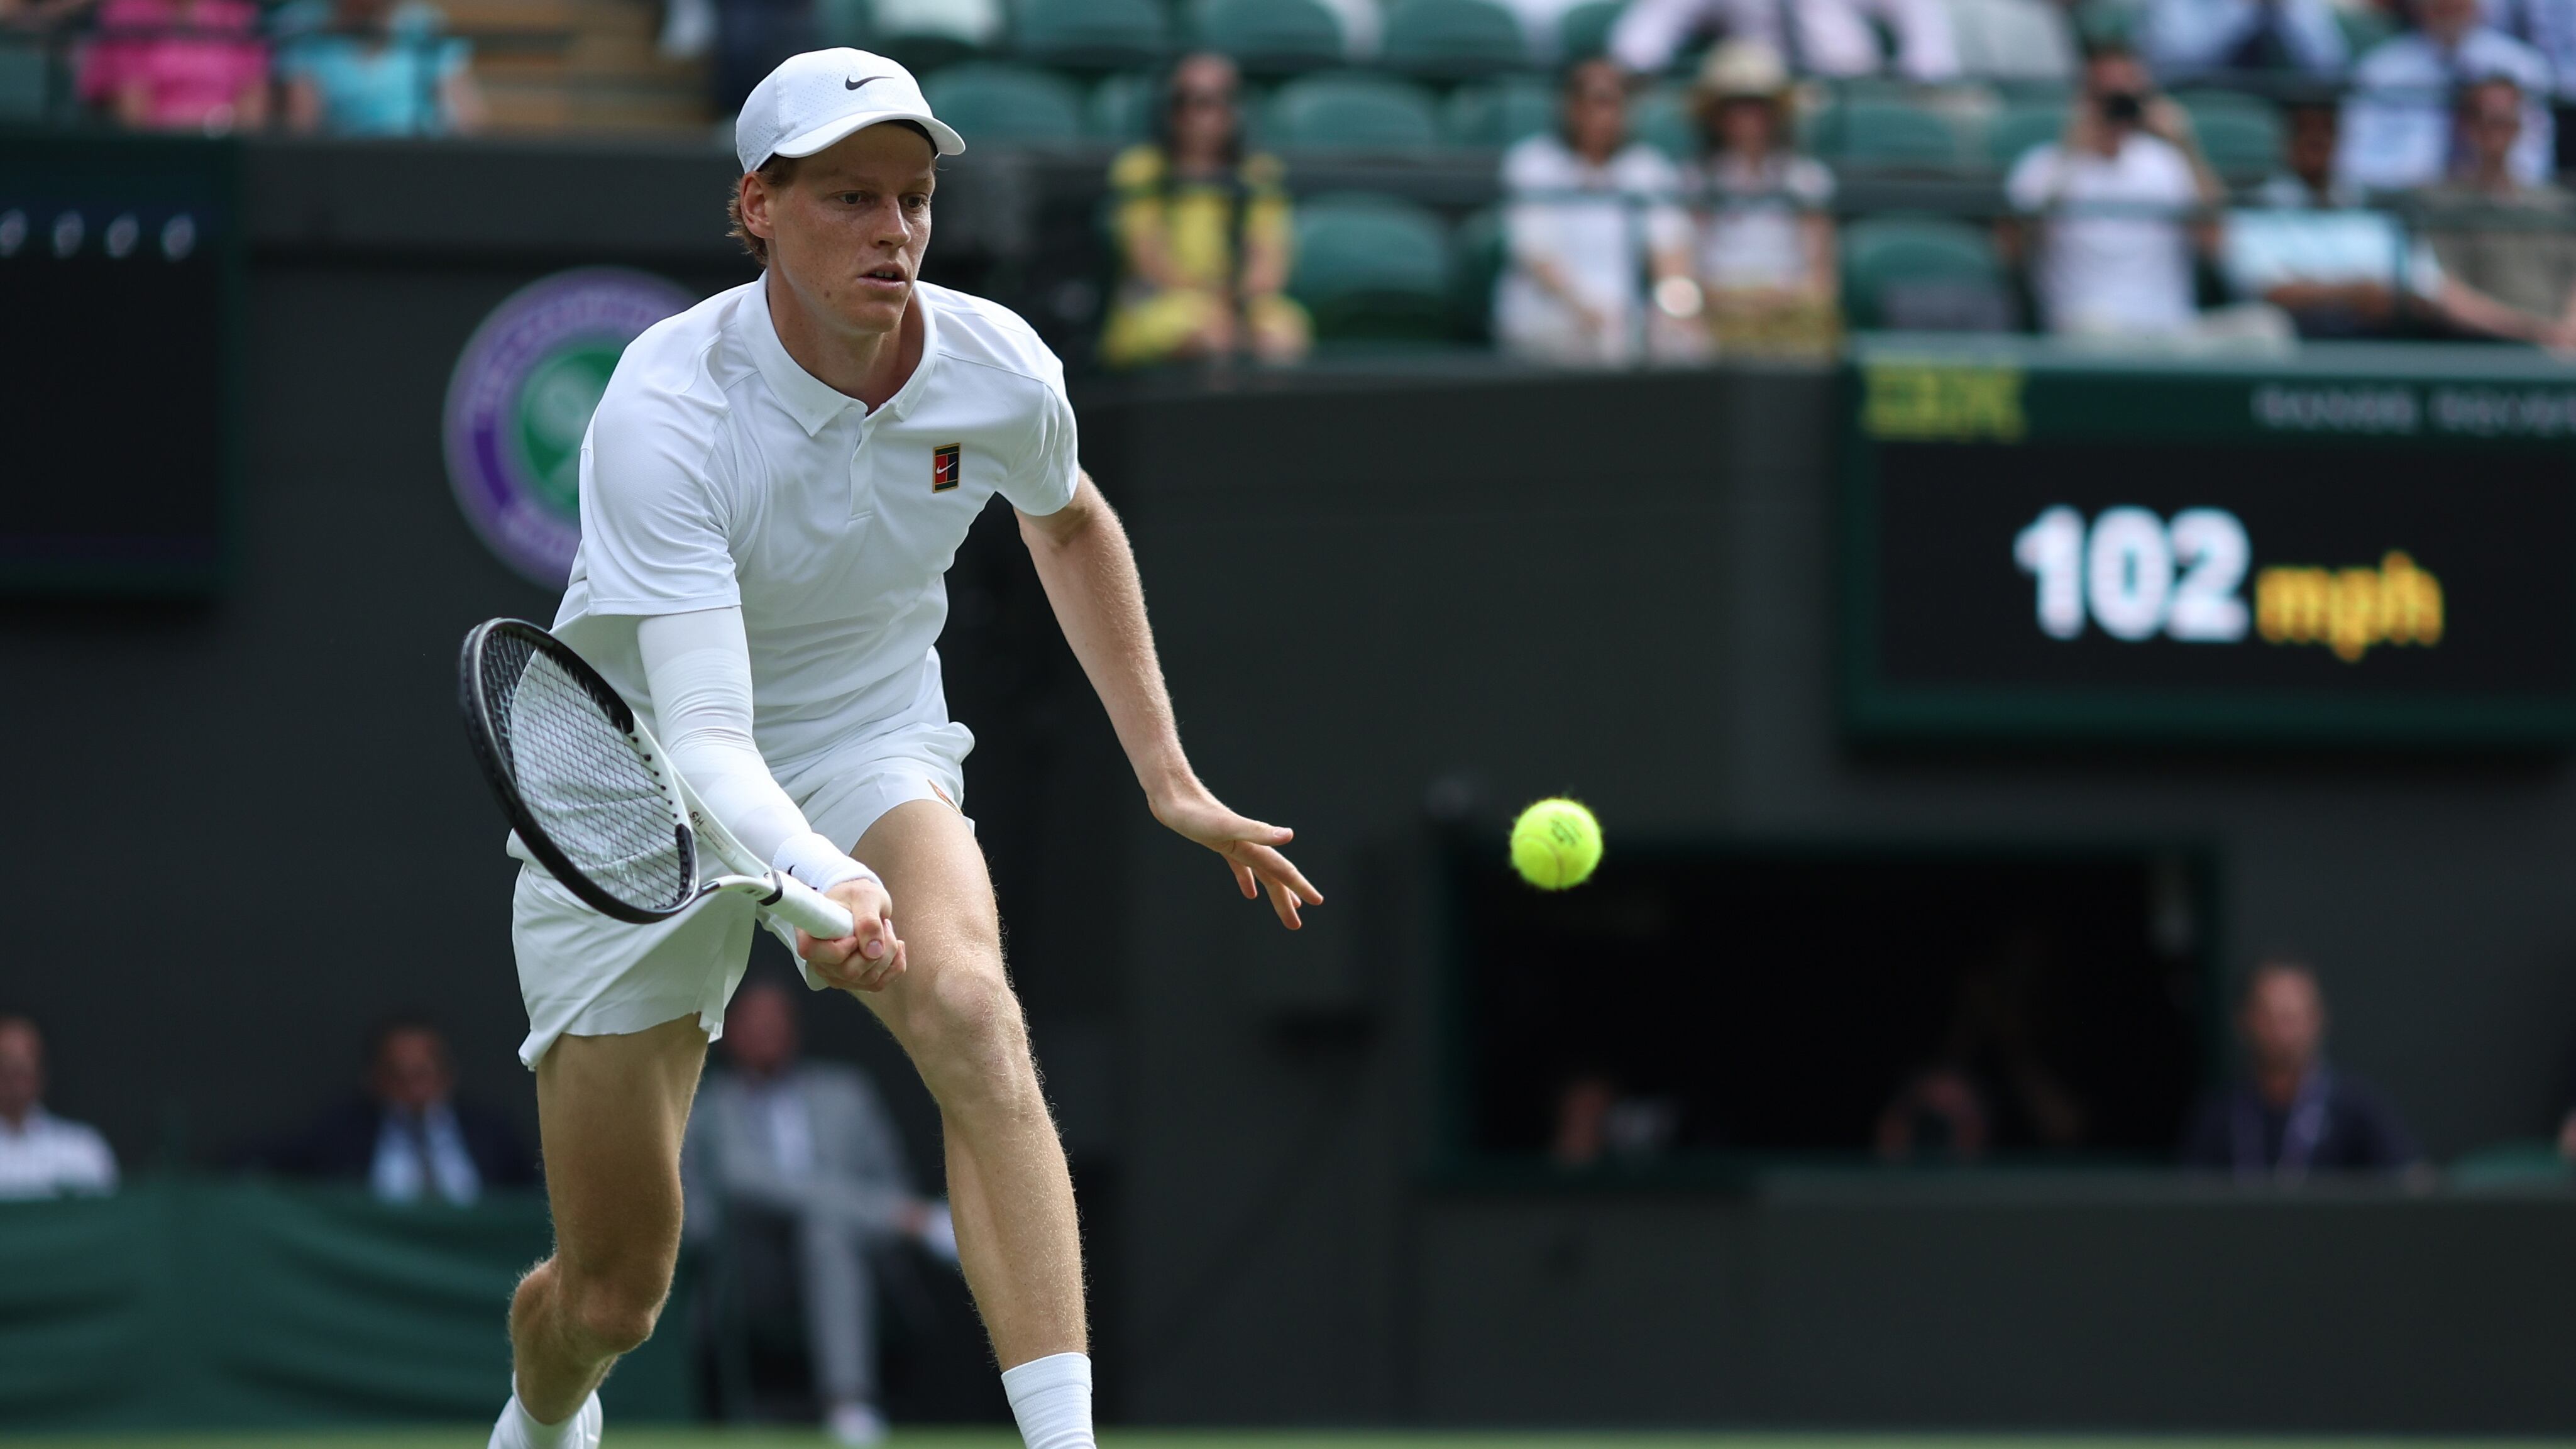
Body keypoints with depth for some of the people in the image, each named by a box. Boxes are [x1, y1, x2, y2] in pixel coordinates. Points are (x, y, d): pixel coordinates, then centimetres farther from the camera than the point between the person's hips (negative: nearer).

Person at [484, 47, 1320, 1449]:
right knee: (608, 1299, 4)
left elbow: (1071, 527, 11)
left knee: (969, 1005, -34)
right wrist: (818, 884, -57)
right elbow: (703, 733, -38)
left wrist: (1168, 780, 11)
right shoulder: (663, 411, -30)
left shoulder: (1000, 372, -15)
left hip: (871, 749, 2)